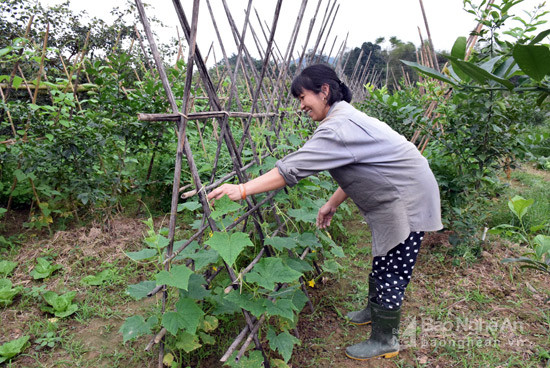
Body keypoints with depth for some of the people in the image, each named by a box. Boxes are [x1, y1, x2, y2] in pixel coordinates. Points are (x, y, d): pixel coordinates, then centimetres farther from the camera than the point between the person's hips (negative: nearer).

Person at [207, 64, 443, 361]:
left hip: (408, 201, -10)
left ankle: (384, 341, 20)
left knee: (390, 271, 2)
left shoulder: (338, 127, -26)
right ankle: (374, 310, 43)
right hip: (392, 199, 10)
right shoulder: (345, 119, 7)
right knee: (382, 260, 22)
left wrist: (242, 190, -30)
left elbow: (292, 168, -32)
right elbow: (355, 171, 12)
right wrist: (333, 203, 9)